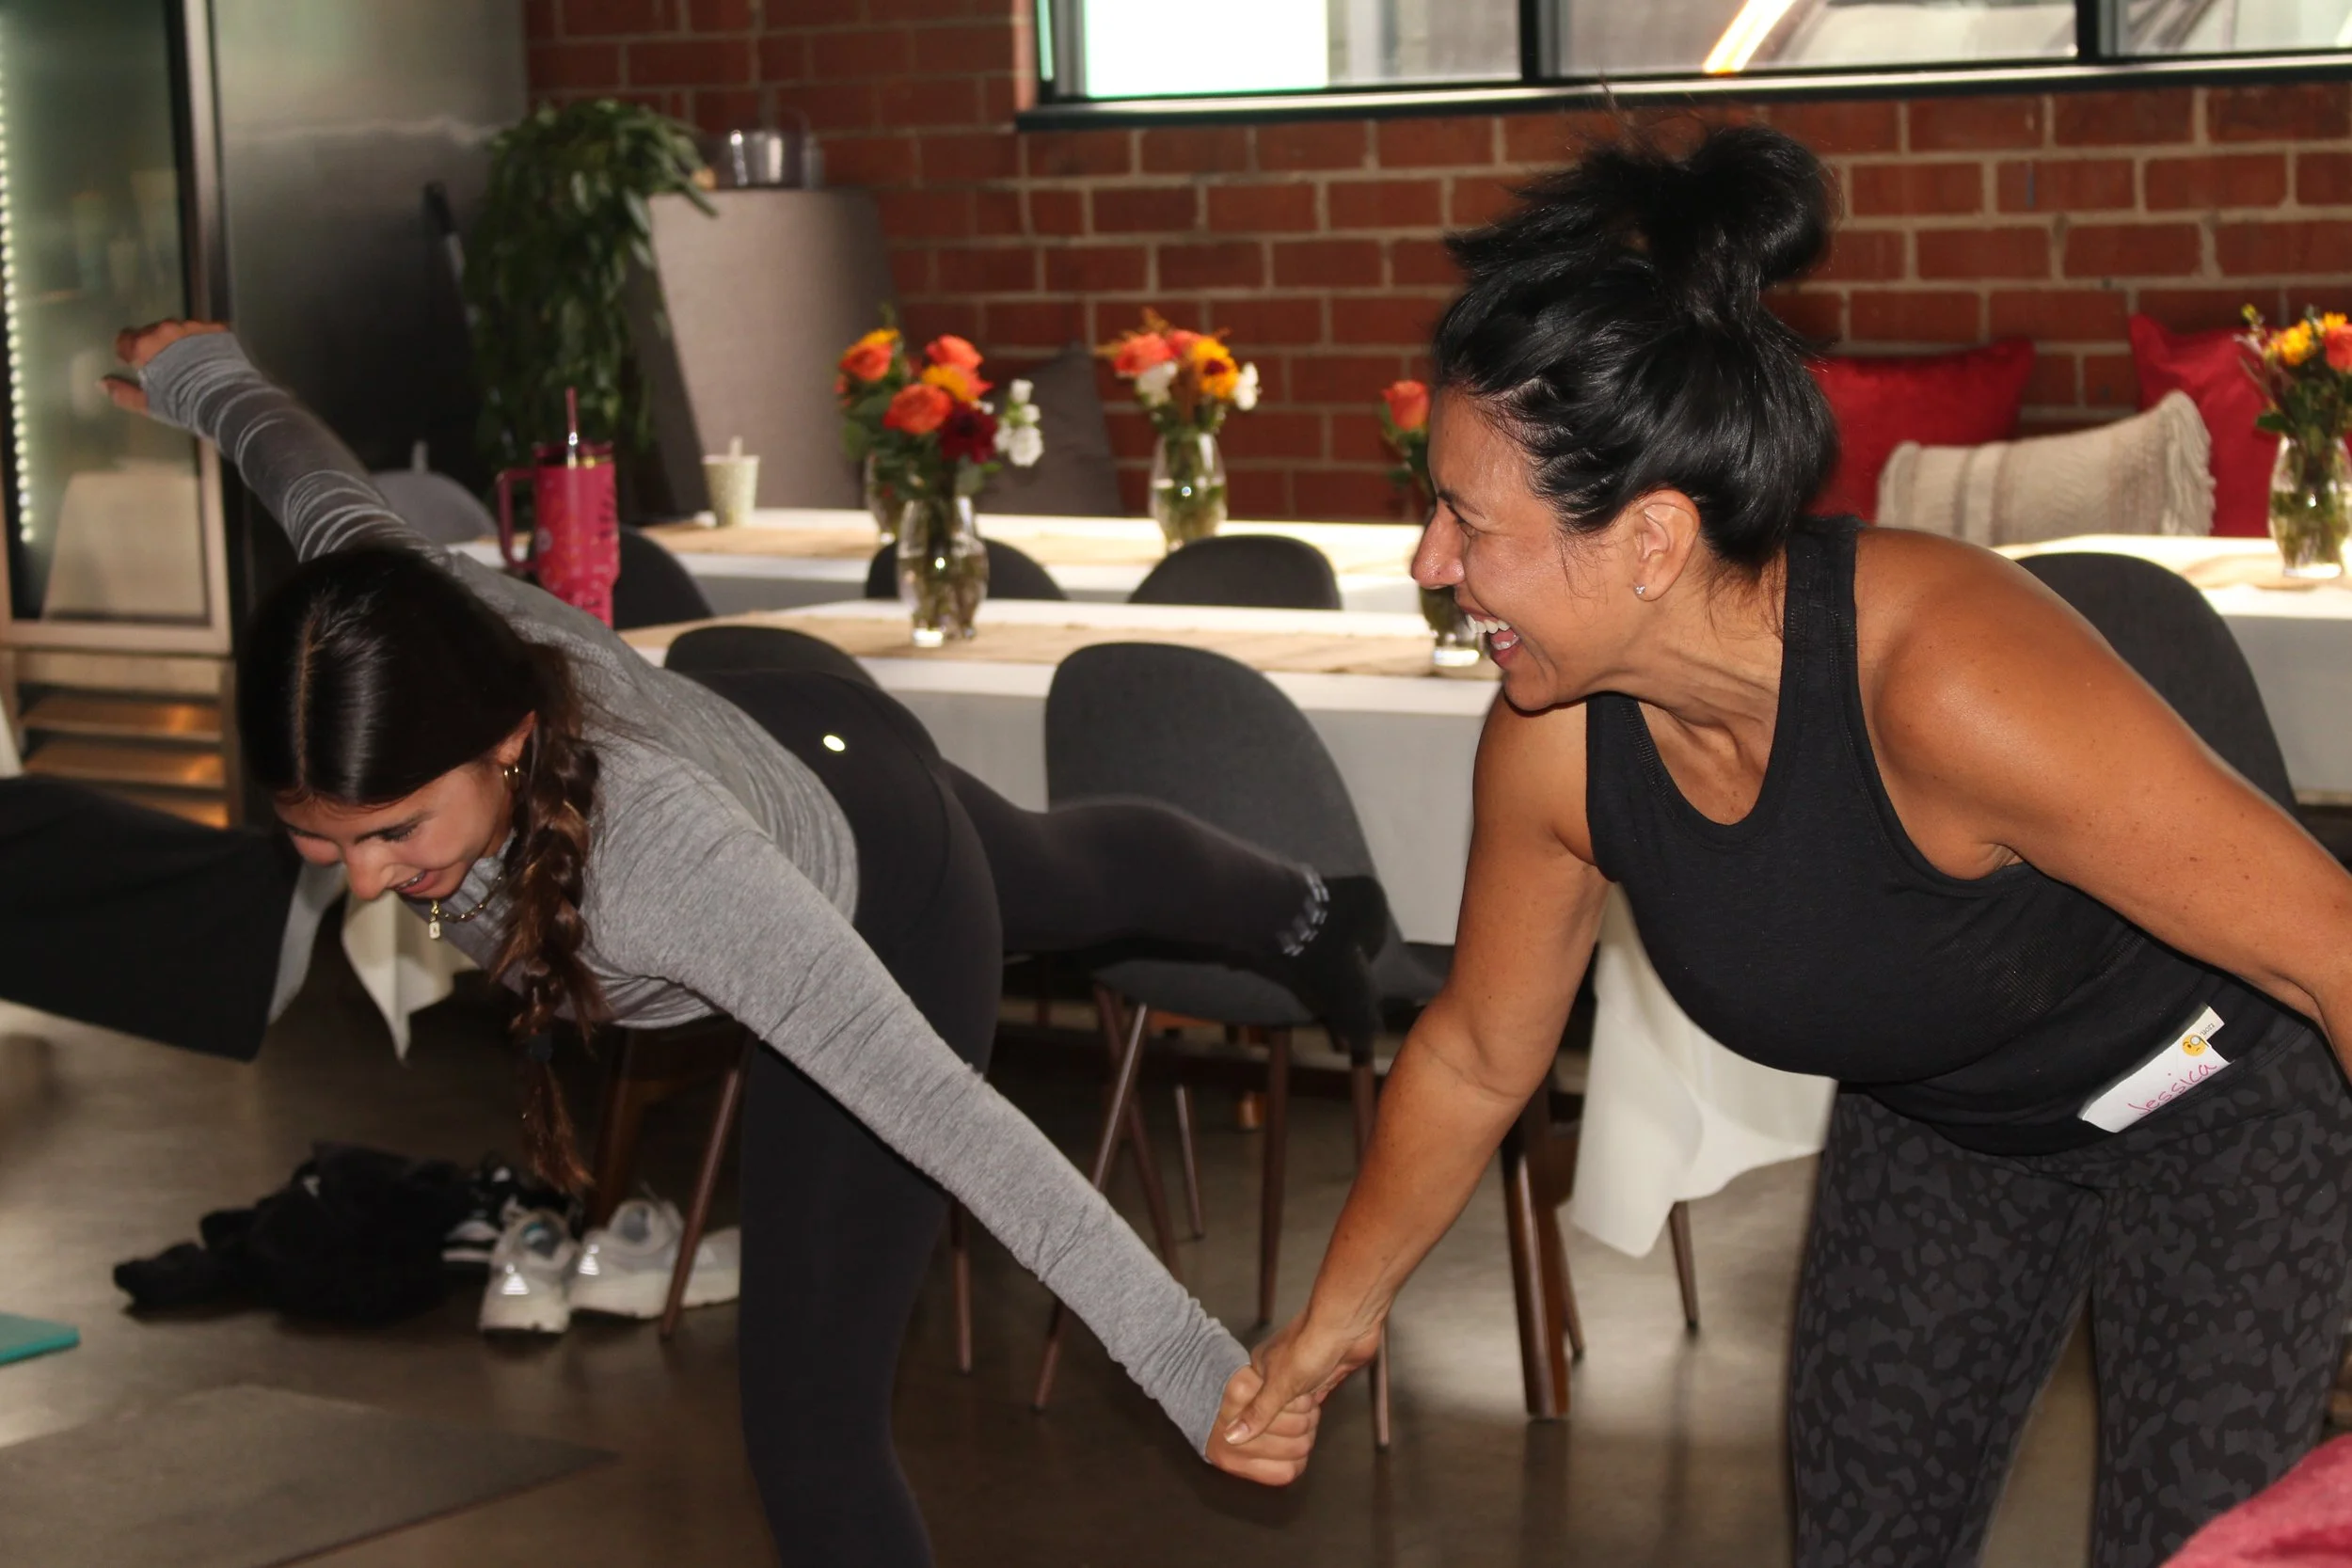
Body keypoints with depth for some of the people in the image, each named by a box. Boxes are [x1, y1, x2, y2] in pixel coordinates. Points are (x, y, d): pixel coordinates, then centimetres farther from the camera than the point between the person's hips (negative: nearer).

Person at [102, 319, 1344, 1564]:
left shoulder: (669, 858, -51)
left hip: (888, 917, -6)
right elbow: (310, 470, -12)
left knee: (810, 1428, -6)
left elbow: (942, 1111, -52)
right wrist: (196, 374, 10)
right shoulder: (367, 612, -35)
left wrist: (1188, 1365, -53)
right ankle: (1298, 915, 73)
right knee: (1064, 877, 39)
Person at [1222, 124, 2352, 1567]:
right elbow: (1476, 1061, 0)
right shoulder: (1554, 748, -20)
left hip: (2219, 1101, -5)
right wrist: (1340, 1315, 12)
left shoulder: (1948, 681, -40)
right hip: (1933, 1119, 6)